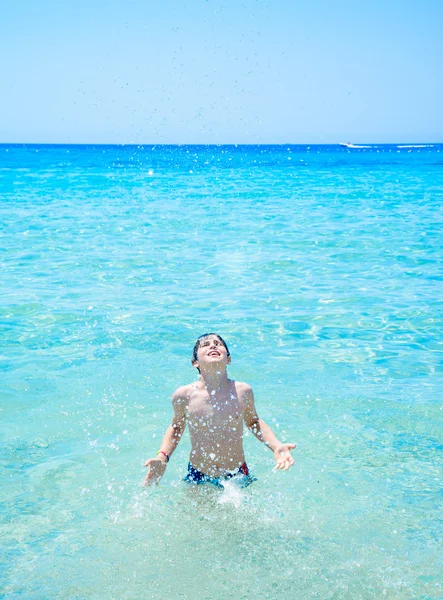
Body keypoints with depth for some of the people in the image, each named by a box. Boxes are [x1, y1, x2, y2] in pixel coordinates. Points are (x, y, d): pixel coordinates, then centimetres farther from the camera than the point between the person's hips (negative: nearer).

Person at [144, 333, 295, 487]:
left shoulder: (242, 392, -9)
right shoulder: (183, 396, -13)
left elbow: (253, 421, 10)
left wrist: (277, 447, -2)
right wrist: (162, 456, -6)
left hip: (237, 476, 1)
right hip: (197, 479, -1)